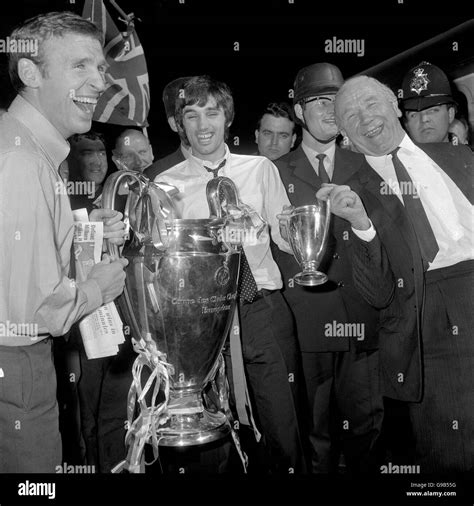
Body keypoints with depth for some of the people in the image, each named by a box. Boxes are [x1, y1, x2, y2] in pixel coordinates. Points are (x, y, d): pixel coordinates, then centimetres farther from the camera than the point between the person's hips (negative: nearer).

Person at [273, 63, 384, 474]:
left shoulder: (362, 169, 13)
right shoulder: (276, 173, 5)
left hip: (360, 316, 2)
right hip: (305, 318, -2)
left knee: (366, 421, 9)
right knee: (315, 428, 7)